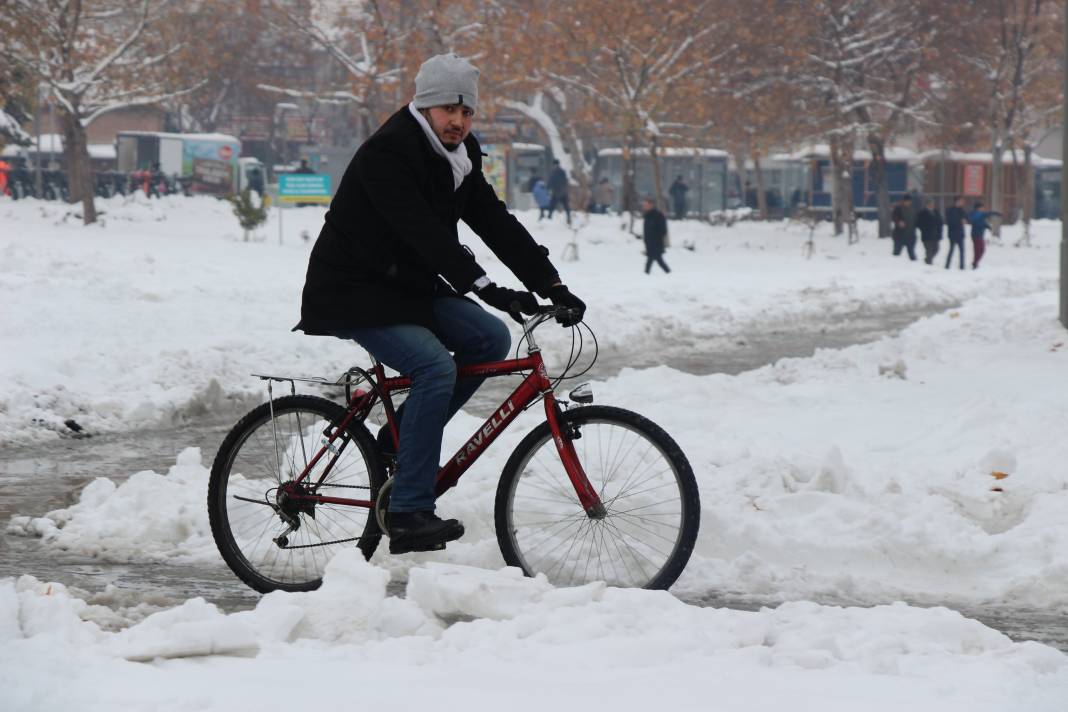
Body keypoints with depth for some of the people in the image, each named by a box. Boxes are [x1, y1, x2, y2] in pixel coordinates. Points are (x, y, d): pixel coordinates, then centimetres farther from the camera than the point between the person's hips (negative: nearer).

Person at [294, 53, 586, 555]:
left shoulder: (457, 156, 6)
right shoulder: (387, 153, -22)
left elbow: (497, 224, 2)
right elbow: (423, 232, -33)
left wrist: (551, 285, -8)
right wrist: (483, 286, -42)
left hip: (407, 287, 9)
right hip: (353, 296, -9)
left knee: (490, 338, -7)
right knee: (436, 367, -25)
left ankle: (400, 440, 6)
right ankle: (408, 516, -22)